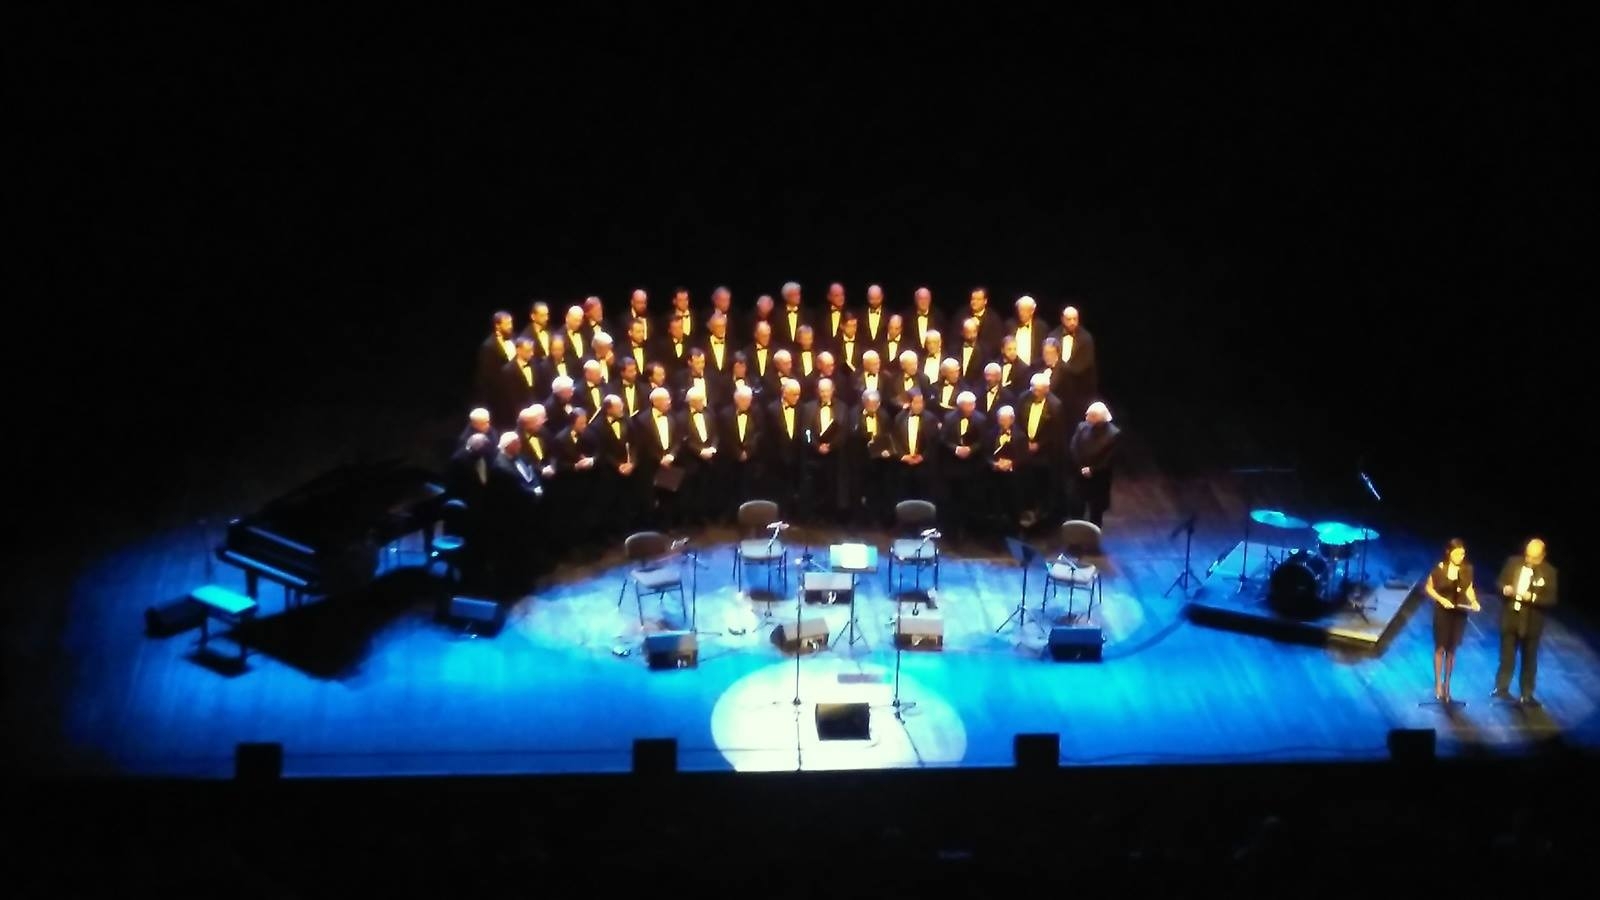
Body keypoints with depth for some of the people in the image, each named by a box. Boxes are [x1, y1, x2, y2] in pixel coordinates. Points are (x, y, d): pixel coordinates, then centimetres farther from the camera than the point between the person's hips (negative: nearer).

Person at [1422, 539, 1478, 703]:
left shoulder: (1467, 569, -4)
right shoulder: (1439, 569, -12)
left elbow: (1469, 589, 9)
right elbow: (1428, 588, -3)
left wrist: (1473, 601, -10)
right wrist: (1441, 599, -16)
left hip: (1459, 613, 3)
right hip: (1442, 612, -3)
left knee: (1451, 650, 9)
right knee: (1440, 648, 3)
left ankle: (1447, 684, 17)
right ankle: (1438, 685, 10)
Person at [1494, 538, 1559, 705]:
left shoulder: (1549, 571, -10)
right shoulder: (1513, 562, -2)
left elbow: (1551, 599, -11)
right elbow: (1501, 582, 6)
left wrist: (1532, 597, -26)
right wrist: (1504, 589, -17)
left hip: (1531, 622, -2)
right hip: (1510, 618, 2)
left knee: (1529, 660, 8)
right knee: (1507, 657, 13)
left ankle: (1526, 695, 16)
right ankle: (1501, 688, 26)